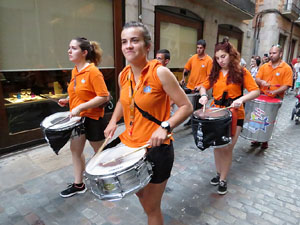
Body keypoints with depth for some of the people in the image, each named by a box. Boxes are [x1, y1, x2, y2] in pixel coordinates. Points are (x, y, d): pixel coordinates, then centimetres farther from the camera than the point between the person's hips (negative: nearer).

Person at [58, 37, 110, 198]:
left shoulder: (93, 71, -19)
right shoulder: (75, 71, 6)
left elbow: (104, 97, -24)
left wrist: (80, 107, -26)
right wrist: (68, 100, 4)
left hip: (92, 118, -8)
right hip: (78, 118, 8)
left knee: (99, 152, 11)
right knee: (75, 149, 15)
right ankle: (78, 185, 32)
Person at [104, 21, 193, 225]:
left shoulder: (160, 72, -17)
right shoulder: (123, 75, 1)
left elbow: (186, 107, -14)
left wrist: (165, 127, -28)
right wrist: (113, 121, 4)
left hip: (156, 148, -6)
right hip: (128, 143, 6)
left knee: (151, 207, 13)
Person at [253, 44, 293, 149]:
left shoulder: (287, 68, -4)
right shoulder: (264, 66, 7)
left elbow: (286, 85, -10)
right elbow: (257, 79, 3)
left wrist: (274, 92, -24)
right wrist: (261, 82, -20)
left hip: (276, 99, -3)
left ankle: (265, 141, 22)